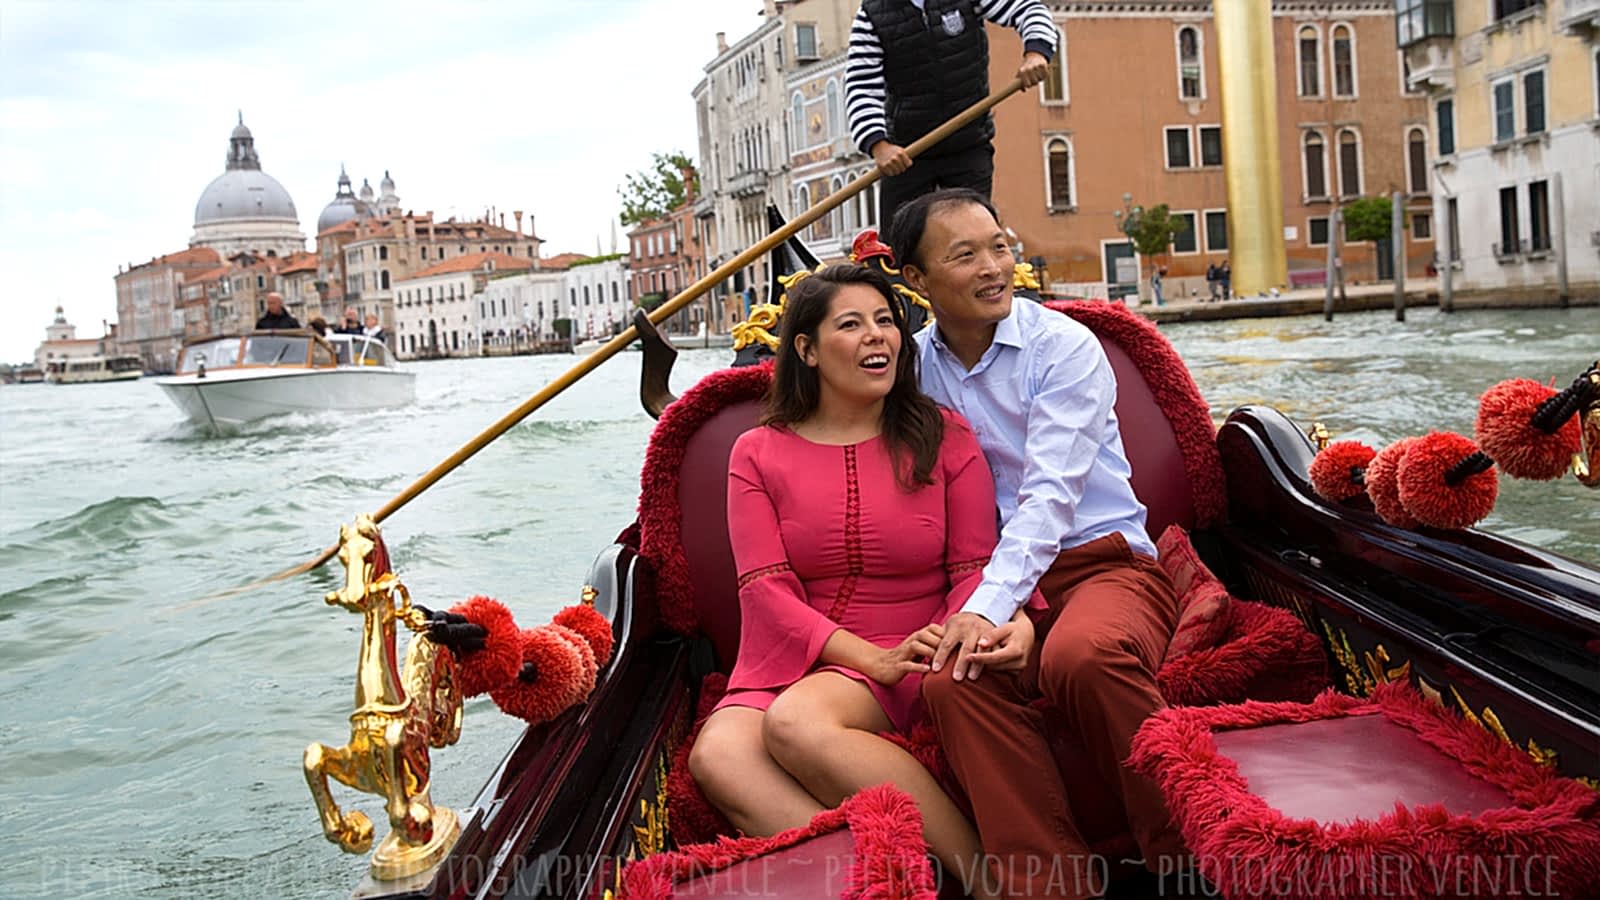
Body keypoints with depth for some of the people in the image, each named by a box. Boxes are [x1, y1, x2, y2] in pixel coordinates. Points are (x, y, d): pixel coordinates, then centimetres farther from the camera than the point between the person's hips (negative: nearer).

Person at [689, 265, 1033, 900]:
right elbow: (766, 588, -3)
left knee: (796, 722, -34)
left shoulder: (945, 439, 6)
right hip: (790, 659, 2)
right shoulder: (758, 454, 7)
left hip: (915, 663, -2)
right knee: (716, 756, -30)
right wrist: (875, 657, -16)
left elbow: (974, 567, 2)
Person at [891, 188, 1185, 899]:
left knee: (1084, 654, -38)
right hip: (998, 579, 3)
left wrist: (988, 607, -29)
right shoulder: (915, 366, 9)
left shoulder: (1064, 346, -4)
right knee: (952, 679, -31)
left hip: (1106, 564, -3)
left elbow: (1050, 495, -15)